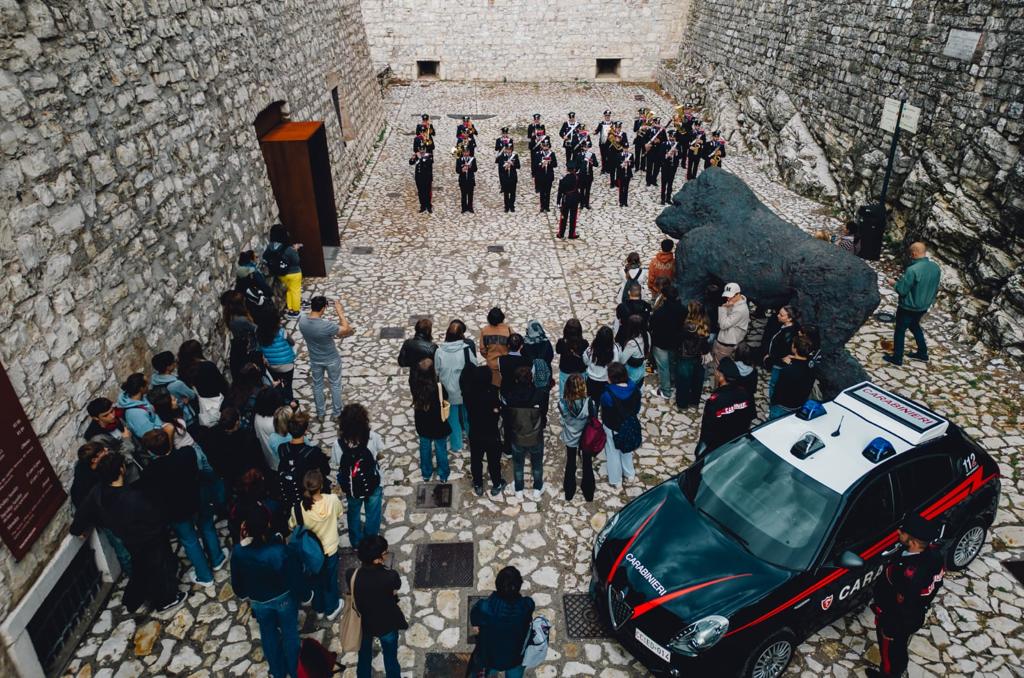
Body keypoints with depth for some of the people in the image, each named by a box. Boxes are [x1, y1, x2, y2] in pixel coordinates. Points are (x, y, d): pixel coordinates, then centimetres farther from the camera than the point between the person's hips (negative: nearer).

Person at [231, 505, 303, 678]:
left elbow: (236, 580, -7)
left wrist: (243, 595, 14)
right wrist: (298, 594, 0)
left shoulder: (238, 551, -25)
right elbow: (294, 577, -21)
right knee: (290, 633, 23)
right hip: (284, 598, -2)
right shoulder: (280, 550, -35)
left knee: (268, 635, 27)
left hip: (258, 601, 2)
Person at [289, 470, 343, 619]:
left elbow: (292, 526, -7)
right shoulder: (333, 500, -27)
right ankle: (332, 609, 45)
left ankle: (319, 608, 48)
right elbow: (339, 515, -5)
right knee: (330, 579, 25)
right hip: (330, 548, 0)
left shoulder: (299, 508, -28)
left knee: (313, 580, 26)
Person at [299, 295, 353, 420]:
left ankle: (320, 413, 40)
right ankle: (337, 413, 35)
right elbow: (347, 330, -23)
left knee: (317, 385, 24)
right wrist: (340, 312, -20)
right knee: (335, 385, 19)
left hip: (315, 360, 4)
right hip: (332, 360, -4)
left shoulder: (302, 320, -20)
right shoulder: (326, 325, -36)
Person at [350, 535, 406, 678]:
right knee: (391, 660, 26)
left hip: (362, 625, 2)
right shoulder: (391, 576, -36)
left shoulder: (351, 575, -28)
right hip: (387, 626, -2)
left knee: (364, 658, 31)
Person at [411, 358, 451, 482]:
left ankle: (426, 474, 39)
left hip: (422, 423, 3)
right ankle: (443, 475, 33)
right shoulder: (438, 386, -28)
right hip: (438, 423, -3)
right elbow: (445, 397, -9)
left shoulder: (415, 385, -22)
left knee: (425, 448, 23)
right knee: (441, 449, 17)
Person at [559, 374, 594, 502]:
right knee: (587, 464, 24)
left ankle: (569, 492, 43)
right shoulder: (587, 402, -30)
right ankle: (588, 493, 42)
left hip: (570, 438, 1)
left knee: (570, 464, 25)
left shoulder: (562, 403, -26)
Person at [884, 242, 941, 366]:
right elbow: (936, 288, 7)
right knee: (915, 326, 28)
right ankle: (922, 353, 36)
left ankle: (897, 358, 20)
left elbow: (902, 290, -23)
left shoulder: (912, 270, -30)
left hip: (909, 307, -7)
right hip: (924, 306, 7)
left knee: (900, 330, 9)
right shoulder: (936, 267, -5)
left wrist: (894, 283, -5)